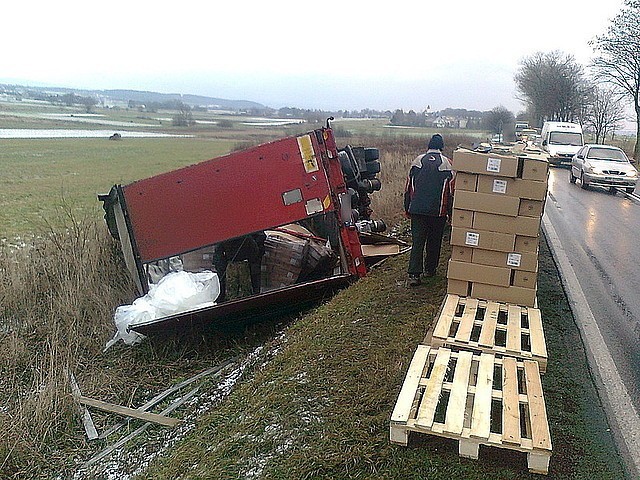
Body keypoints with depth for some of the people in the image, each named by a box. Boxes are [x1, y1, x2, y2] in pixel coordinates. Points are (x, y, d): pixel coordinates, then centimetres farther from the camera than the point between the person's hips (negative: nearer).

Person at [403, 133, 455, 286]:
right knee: (434, 241, 15)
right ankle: (430, 269, 27)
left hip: (417, 209, 1)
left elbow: (408, 187, 7)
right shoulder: (447, 163, 0)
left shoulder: (418, 161, 4)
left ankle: (414, 274, -8)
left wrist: (407, 209, 15)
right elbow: (451, 191, 2)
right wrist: (450, 212, 10)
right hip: (438, 211, -1)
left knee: (417, 242, 0)